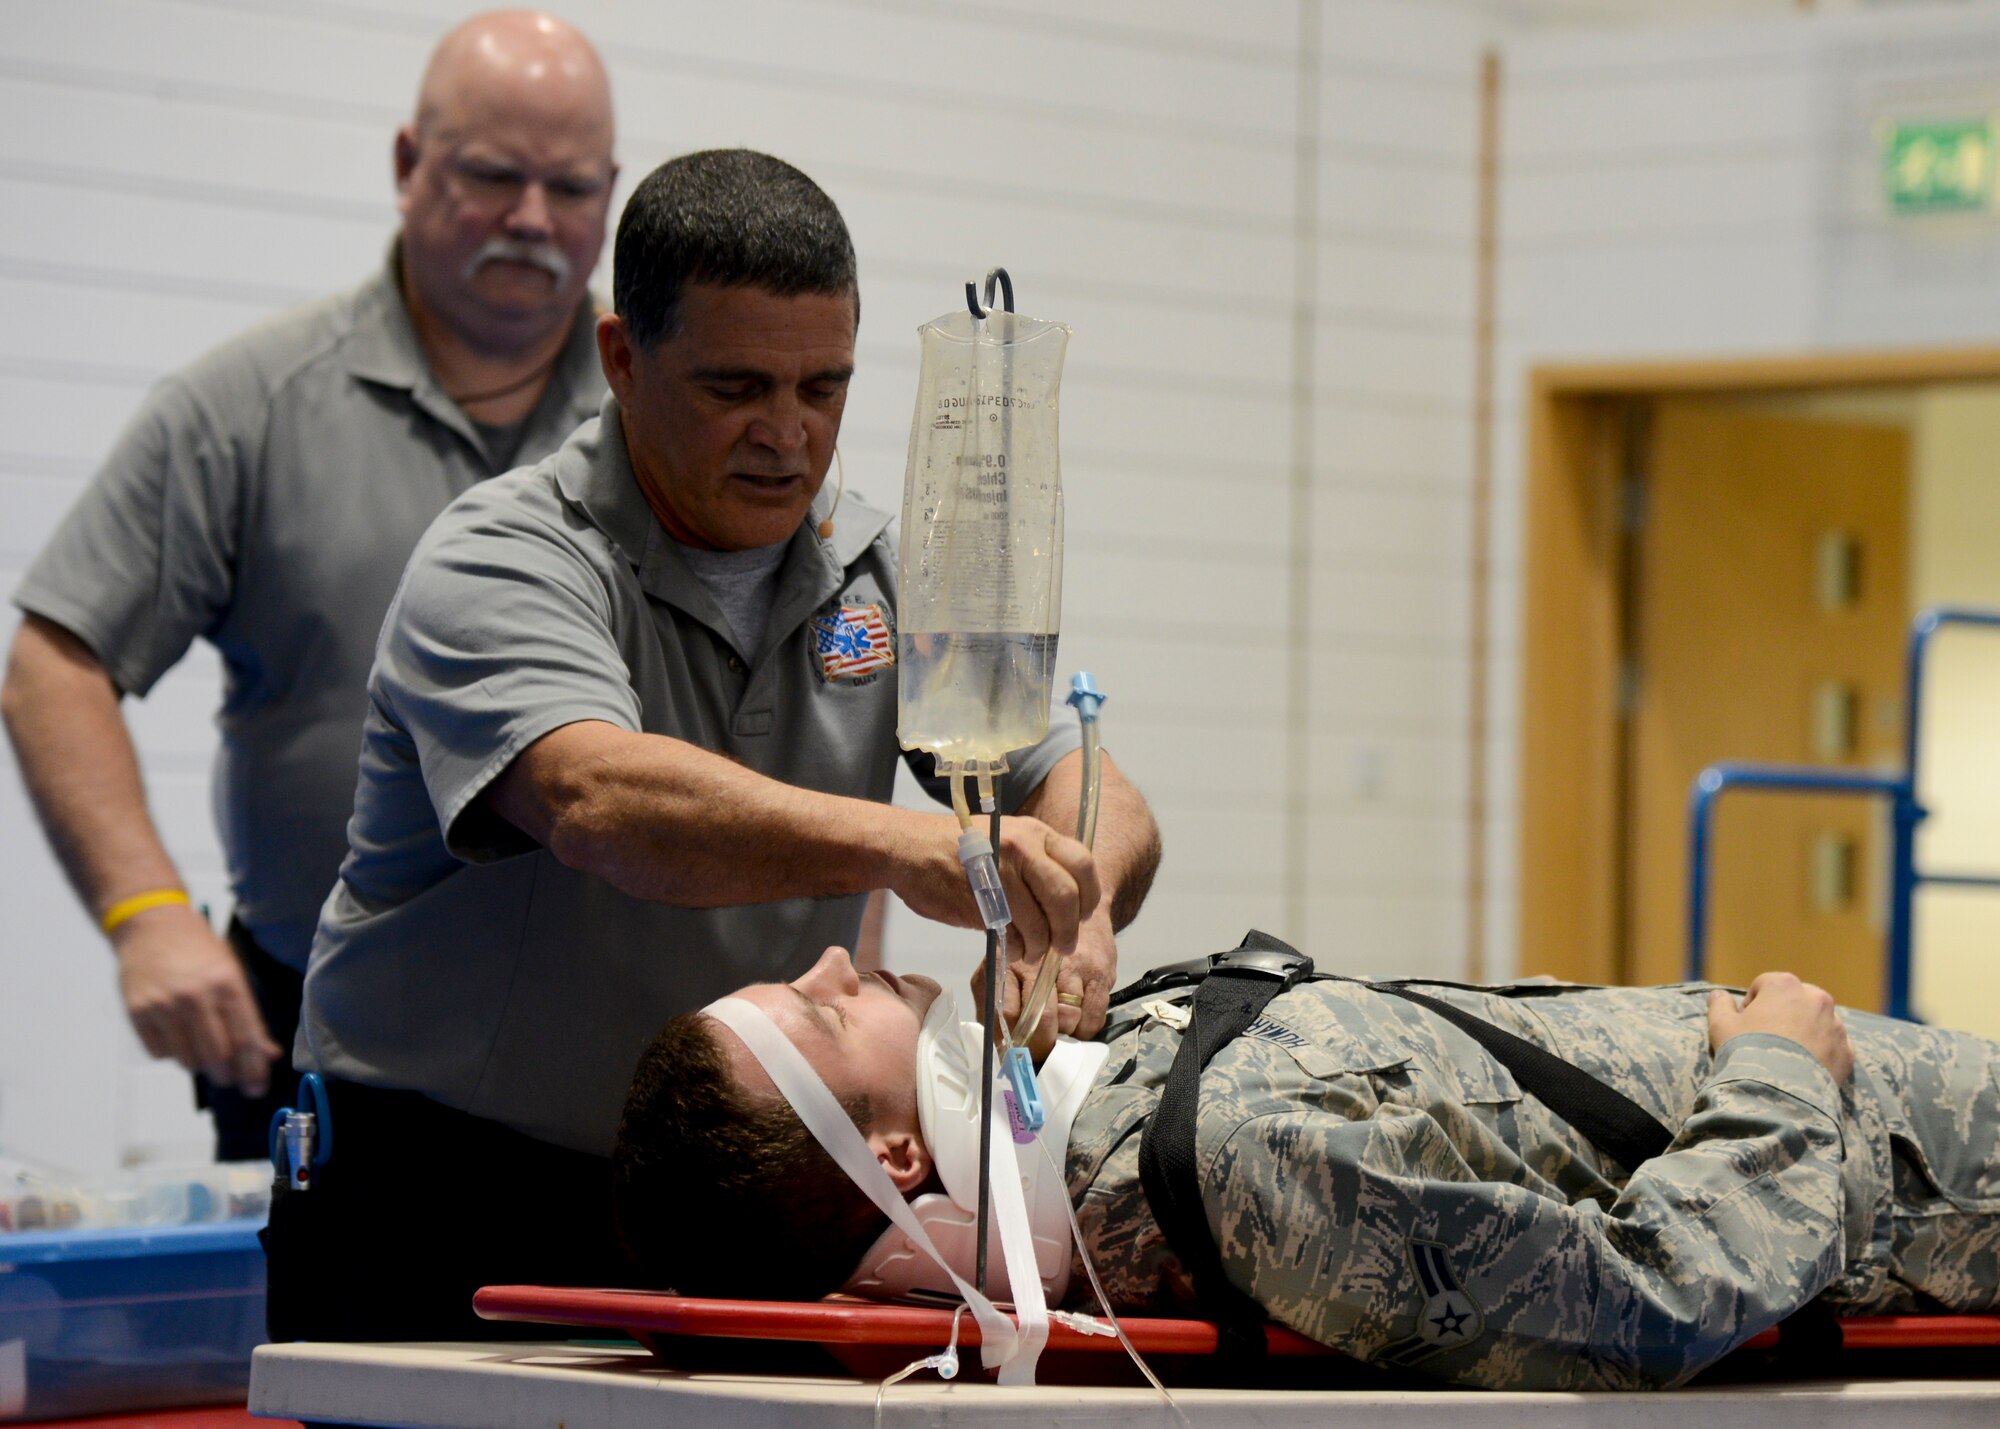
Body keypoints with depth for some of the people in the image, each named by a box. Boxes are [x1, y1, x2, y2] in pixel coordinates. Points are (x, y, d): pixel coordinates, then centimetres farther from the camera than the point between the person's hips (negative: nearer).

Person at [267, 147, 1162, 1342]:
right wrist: (903, 846, -46)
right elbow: (600, 804, -31)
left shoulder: (880, 575, 9)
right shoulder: (503, 563, -11)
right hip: (450, 1212, -5)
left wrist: (1073, 907, -22)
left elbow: (1102, 803, 3)